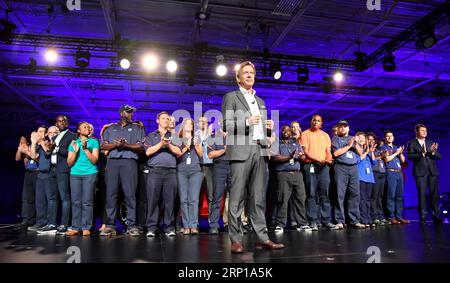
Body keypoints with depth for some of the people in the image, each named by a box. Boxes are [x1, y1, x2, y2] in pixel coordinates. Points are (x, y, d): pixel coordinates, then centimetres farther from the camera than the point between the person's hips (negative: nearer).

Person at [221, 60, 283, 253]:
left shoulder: (260, 100, 25)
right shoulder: (231, 97, 7)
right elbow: (226, 125, -3)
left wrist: (269, 128, 5)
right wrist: (246, 122, -14)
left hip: (260, 151, 6)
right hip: (241, 152, -5)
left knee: (258, 198, 5)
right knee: (237, 198, -4)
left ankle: (262, 238, 8)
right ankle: (236, 240, 2)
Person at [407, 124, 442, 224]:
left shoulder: (431, 142, 16)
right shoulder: (411, 143, 5)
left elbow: (439, 156, 10)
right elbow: (410, 156, -9)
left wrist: (433, 152, -11)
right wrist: (422, 153, -21)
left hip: (432, 171, 3)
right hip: (420, 172, -3)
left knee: (435, 194, 2)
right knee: (422, 194, -2)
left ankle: (436, 216, 10)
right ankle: (423, 217, 4)